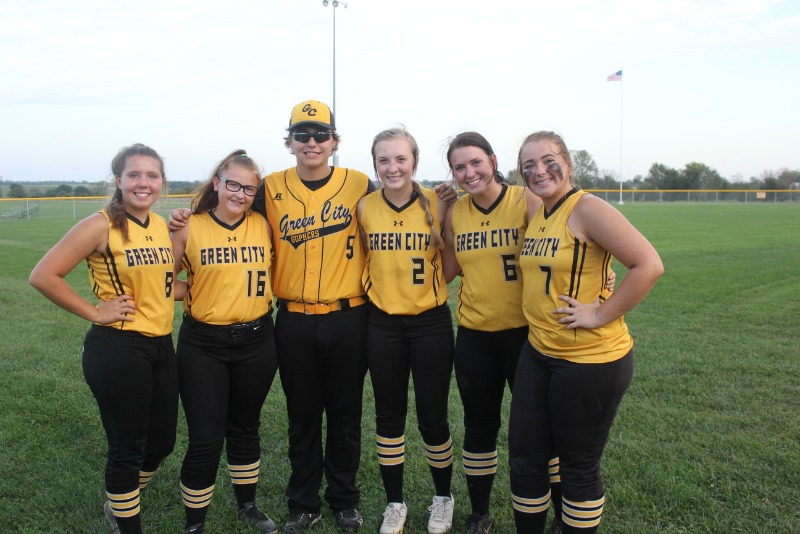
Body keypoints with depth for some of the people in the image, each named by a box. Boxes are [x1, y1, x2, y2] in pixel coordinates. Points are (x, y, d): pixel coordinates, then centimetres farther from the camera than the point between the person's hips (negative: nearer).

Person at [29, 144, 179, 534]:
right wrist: (94, 312, -14)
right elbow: (43, 276, -17)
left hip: (161, 346, 7)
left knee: (161, 442, 17)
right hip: (117, 349, -7)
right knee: (127, 449, 6)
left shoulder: (162, 226, 8)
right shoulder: (101, 226, -12)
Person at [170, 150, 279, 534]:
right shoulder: (190, 228, -6)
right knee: (205, 440, -1)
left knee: (245, 427, 19)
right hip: (203, 347, -2)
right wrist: (197, 294, -11)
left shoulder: (263, 225, -1)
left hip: (256, 342, 2)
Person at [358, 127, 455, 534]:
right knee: (389, 416, 12)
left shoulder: (436, 204, -8)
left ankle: (443, 497, 31)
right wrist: (374, 288, -1)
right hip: (382, 324, 2)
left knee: (432, 417, 6)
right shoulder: (365, 207, -3)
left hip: (431, 323, -2)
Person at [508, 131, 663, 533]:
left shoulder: (587, 209, -16)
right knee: (523, 458, 15)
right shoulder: (536, 215, 8)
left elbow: (649, 265, -23)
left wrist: (601, 313, -21)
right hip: (538, 353, 8)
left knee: (579, 466, 9)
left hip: (590, 360, -8)